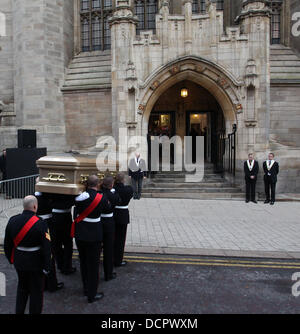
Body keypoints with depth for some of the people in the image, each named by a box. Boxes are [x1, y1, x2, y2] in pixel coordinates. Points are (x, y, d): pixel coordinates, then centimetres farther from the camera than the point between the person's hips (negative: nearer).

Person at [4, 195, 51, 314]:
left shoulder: (13, 221, -6)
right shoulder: (40, 224, -23)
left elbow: (7, 244, 5)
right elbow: (46, 248, -20)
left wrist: (11, 259, 19)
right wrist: (46, 267, -10)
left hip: (19, 261, 6)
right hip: (36, 263, -5)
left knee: (22, 287, 26)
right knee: (36, 291, 13)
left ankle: (19, 311, 40)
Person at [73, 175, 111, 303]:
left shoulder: (79, 196, -7)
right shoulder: (101, 198, -16)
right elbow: (108, 208, 1)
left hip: (79, 235, 5)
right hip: (94, 235, -4)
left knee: (83, 262, 19)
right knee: (93, 264, 7)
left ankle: (86, 288, 35)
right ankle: (92, 294, 17)